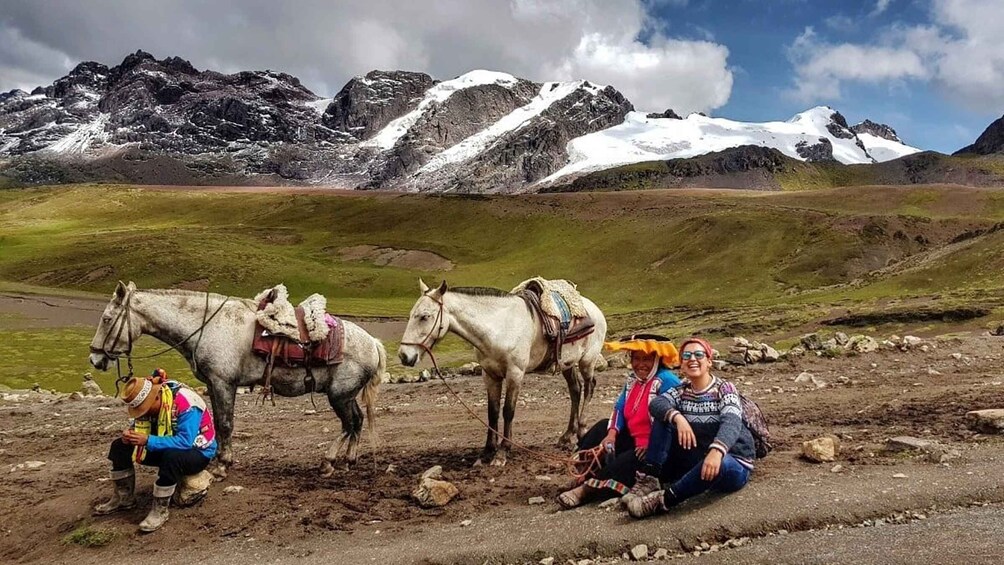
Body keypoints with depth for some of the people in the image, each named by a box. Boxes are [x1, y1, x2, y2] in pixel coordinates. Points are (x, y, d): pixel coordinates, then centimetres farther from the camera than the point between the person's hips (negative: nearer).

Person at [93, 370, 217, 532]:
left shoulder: (186, 403, -33)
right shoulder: (147, 401, -8)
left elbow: (185, 442, -39)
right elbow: (139, 428, 2)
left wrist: (148, 441, -41)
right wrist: (130, 435, -22)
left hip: (198, 452, -8)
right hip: (166, 449, 8)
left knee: (171, 457, -41)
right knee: (120, 447, 1)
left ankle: (160, 511, -23)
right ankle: (124, 498, 15)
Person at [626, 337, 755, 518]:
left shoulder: (724, 388, -8)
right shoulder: (681, 391, 6)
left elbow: (731, 422, -27)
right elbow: (656, 404, -13)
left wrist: (716, 451, -47)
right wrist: (677, 417, -35)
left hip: (733, 465, -4)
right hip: (696, 460, 5)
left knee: (720, 465, -41)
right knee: (663, 419, -9)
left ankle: (664, 499, -28)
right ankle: (650, 480, -20)